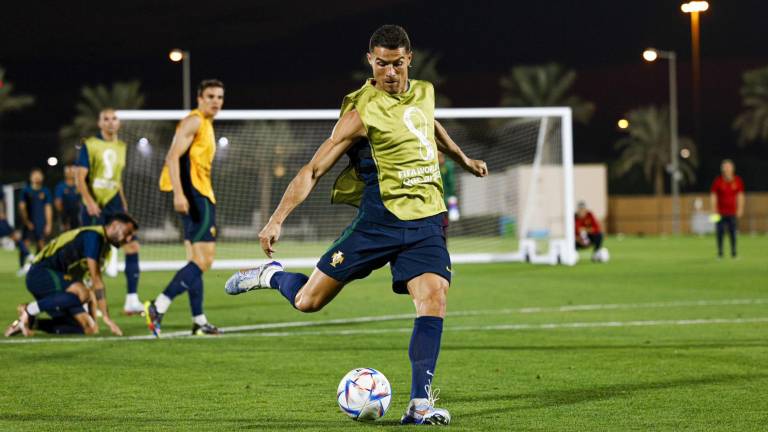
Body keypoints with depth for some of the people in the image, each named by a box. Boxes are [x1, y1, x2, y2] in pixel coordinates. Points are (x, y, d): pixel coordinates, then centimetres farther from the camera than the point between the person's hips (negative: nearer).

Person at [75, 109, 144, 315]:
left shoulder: (121, 147, 11)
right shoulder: (89, 145, -3)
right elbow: (80, 178, -8)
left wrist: (123, 203, 13)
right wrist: (89, 201, -20)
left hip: (114, 203, 4)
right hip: (94, 206, -4)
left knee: (132, 245, -11)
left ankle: (131, 300, -11)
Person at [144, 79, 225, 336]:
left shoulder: (206, 125, 21)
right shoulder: (194, 121, -9)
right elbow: (172, 157, -18)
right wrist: (178, 193, -26)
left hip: (200, 196, 11)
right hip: (193, 195, -11)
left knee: (198, 261, 12)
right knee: (203, 260, -15)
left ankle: (199, 322, 16)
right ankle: (158, 307, -19)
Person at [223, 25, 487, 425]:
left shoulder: (424, 93, 8)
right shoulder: (361, 112, -11)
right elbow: (313, 169, -11)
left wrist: (463, 159, 49)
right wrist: (278, 218, -19)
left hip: (427, 223, 4)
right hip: (379, 221, -4)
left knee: (434, 301, -16)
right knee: (308, 301, -3)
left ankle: (420, 404, -14)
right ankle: (272, 275, 31)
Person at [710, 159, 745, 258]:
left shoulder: (737, 181, 5)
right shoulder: (718, 181, -3)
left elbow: (740, 195, 12)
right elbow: (713, 196, -1)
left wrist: (740, 208, 9)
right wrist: (714, 209, -7)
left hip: (733, 212, 2)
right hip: (721, 212, -2)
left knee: (733, 232, -1)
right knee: (720, 232, -3)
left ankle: (734, 252, 7)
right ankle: (720, 252, 4)